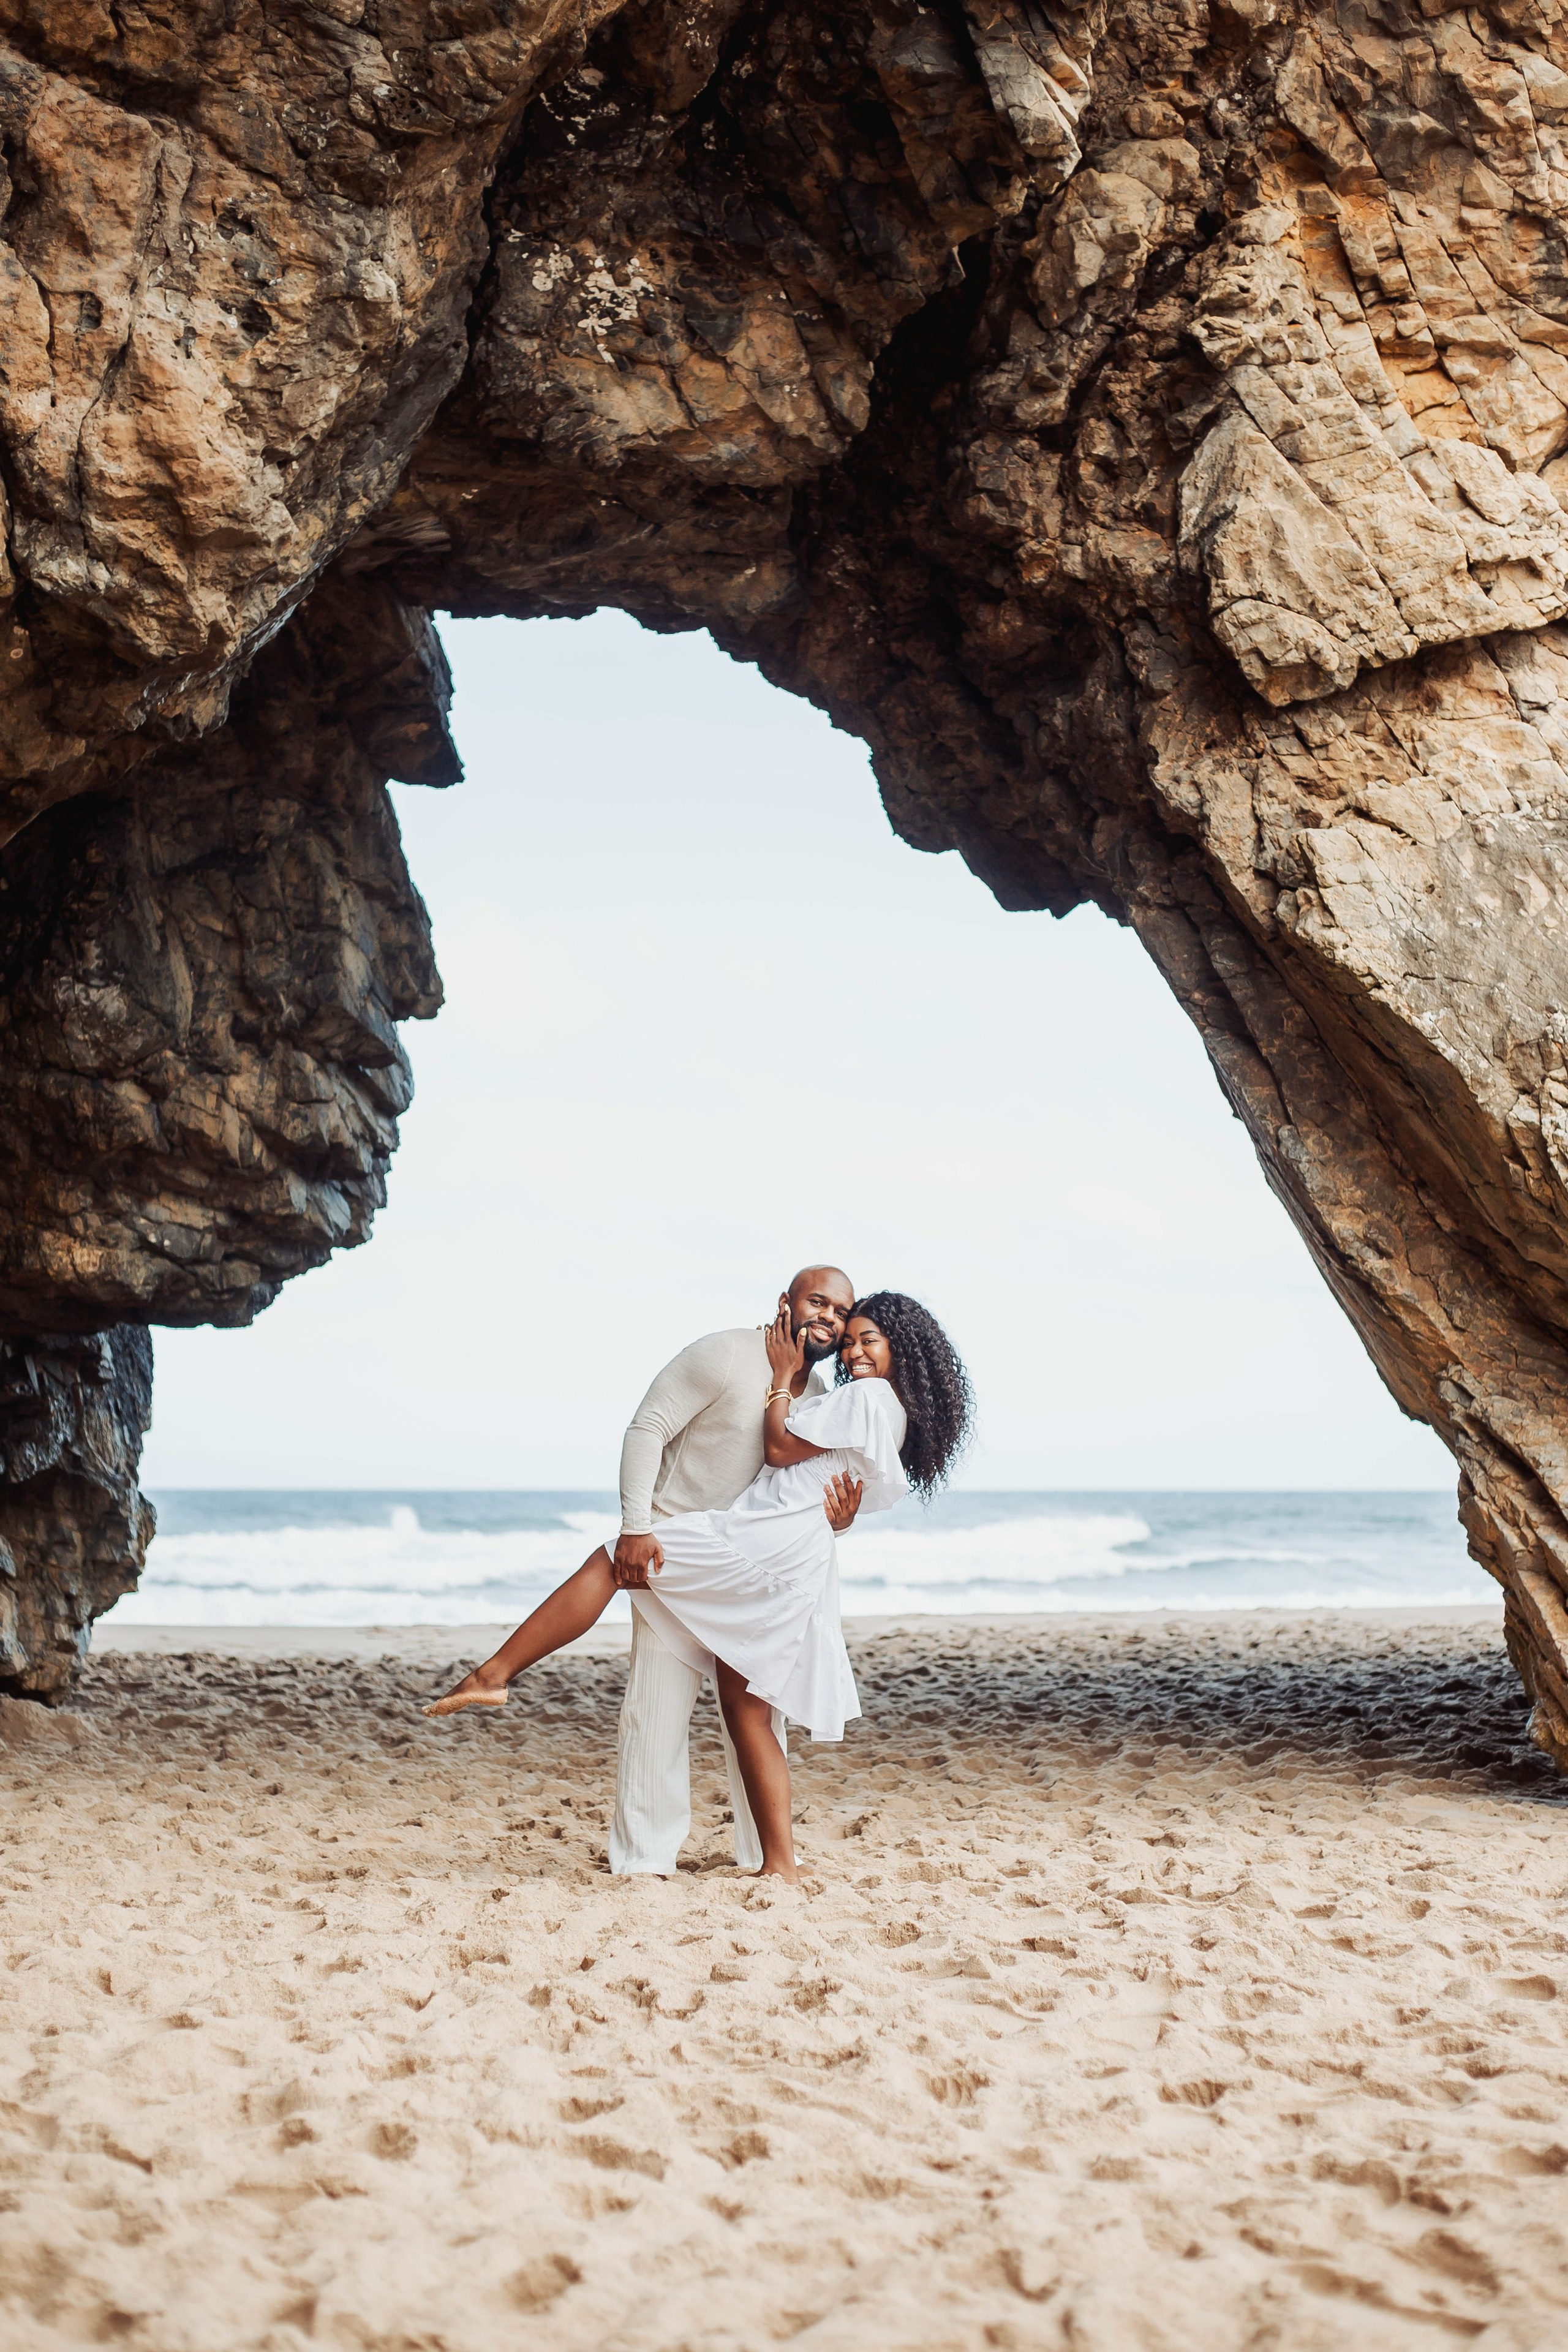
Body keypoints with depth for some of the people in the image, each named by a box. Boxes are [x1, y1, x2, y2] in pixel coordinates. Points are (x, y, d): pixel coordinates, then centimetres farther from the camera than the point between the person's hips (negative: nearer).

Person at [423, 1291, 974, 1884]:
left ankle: (493, 1676, -12)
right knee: (745, 1710, 9)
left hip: (763, 1542, -10)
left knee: (610, 1562, -6)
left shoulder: (868, 1396, -6)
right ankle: (780, 1864, 7)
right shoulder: (894, 1411, 23)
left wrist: (784, 1374, 7)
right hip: (793, 1569, 10)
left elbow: (780, 1447, -6)